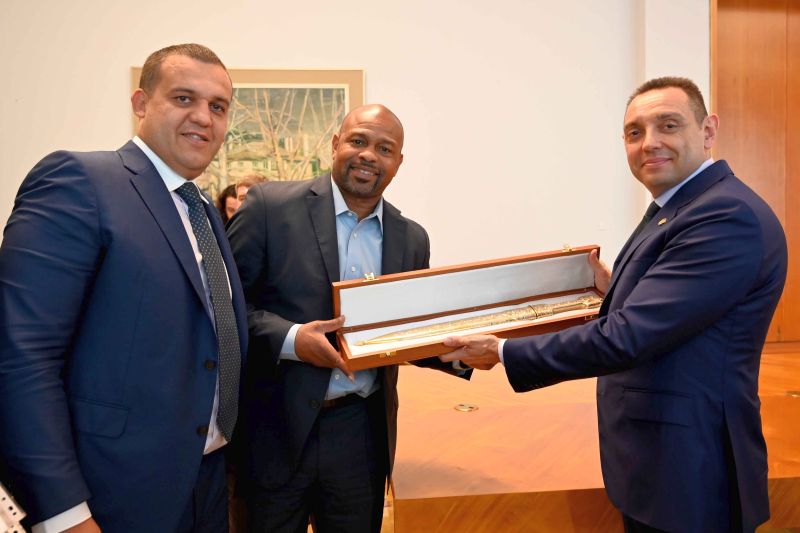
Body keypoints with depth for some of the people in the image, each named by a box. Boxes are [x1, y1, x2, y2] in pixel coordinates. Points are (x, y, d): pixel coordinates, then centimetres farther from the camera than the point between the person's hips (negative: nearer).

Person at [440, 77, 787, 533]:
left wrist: (503, 353, -20)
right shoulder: (677, 210, 8)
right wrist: (616, 290, 4)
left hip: (689, 480, -9)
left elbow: (626, 339, -27)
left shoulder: (730, 216, -23)